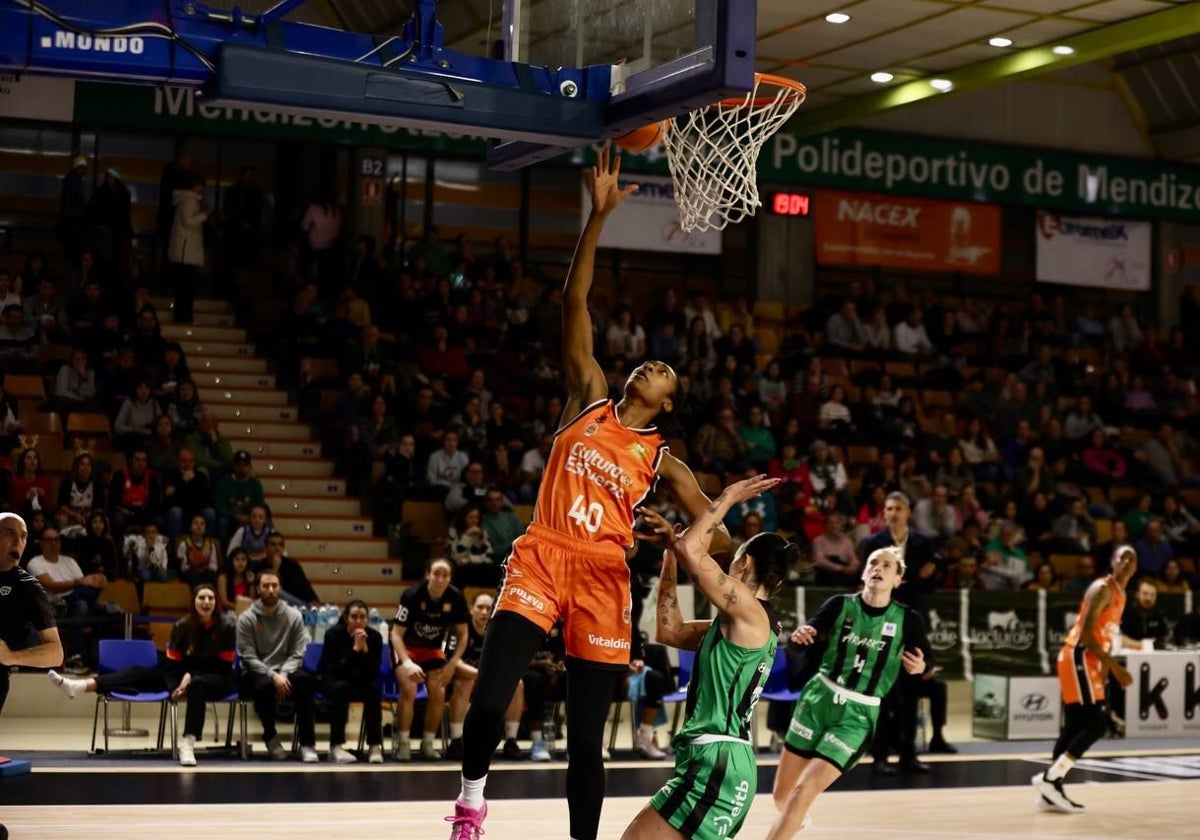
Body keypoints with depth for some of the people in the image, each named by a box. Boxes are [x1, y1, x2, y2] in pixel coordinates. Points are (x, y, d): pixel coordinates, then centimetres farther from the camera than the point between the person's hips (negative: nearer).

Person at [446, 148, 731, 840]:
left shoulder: (662, 460, 12)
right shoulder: (588, 400, 12)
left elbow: (714, 532, 13)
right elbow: (575, 303, 6)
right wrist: (599, 217, 0)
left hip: (603, 579, 1)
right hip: (542, 558, -1)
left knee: (587, 736, 4)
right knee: (489, 698, -17)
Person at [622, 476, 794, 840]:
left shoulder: (751, 612, -10)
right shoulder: (739, 623, 16)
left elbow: (692, 550, -20)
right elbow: (670, 631, 21)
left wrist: (728, 498, -6)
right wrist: (669, 548, 21)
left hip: (717, 765, -10)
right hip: (719, 764, 10)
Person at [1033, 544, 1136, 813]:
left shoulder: (1120, 594, 18)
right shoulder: (1102, 589, -13)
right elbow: (1086, 634, -20)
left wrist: (1106, 666, 15)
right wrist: (1114, 666, -20)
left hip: (1089, 661, 10)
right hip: (1079, 658, -10)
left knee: (1075, 726, 8)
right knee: (1096, 723, -15)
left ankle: (1051, 791, 10)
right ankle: (1049, 778, -15)